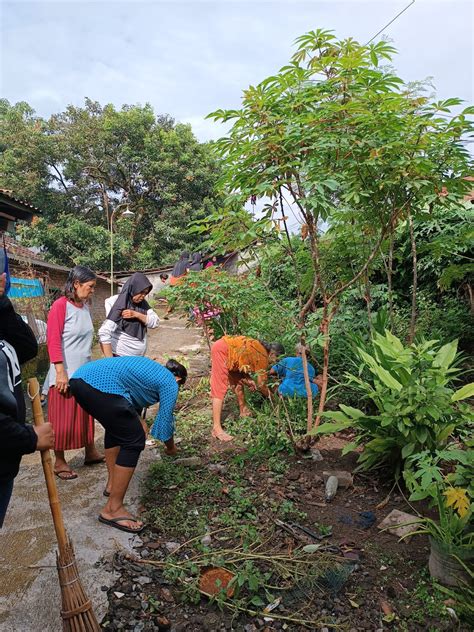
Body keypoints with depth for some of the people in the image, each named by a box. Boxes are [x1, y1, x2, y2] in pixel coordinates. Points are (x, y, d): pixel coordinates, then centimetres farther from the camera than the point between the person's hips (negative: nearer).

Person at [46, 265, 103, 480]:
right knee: (64, 418, 3)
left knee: (87, 413, 15)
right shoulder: (60, 306, -14)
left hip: (84, 371, 7)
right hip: (66, 373, -7)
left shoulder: (85, 307, 8)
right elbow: (53, 342, -16)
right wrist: (61, 373, -19)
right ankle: (59, 462, 18)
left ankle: (91, 453, 29)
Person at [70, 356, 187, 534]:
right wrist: (171, 448, 33)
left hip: (80, 377, 10)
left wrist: (137, 424, 64)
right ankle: (112, 509, 7)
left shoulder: (151, 369, 34)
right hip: (101, 386, -9)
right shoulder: (169, 383, 13)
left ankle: (112, 484, 39)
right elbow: (165, 421, 13)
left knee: (117, 426, 30)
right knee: (133, 441, 3)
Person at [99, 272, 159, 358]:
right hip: (121, 358, -6)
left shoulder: (142, 303, 1)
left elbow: (155, 322, -5)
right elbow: (104, 334, -24)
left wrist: (136, 314, -20)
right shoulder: (120, 306, -19)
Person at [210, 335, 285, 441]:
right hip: (222, 350, -10)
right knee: (220, 389, -13)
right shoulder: (263, 357, -9)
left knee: (238, 381, 20)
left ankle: (243, 411, 36)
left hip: (224, 348, 10)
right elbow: (261, 385, -4)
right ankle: (216, 428, -15)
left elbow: (241, 365, 19)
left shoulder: (259, 350, 15)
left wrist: (249, 381, 4)